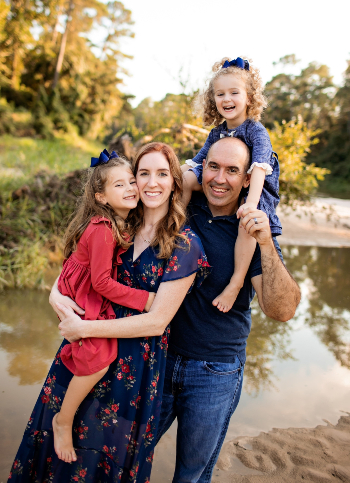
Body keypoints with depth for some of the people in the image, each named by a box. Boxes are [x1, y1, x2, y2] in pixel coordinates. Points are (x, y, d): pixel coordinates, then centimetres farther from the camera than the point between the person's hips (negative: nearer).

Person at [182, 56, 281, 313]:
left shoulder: (256, 131, -13)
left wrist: (250, 204, -43)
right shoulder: (217, 132, 8)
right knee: (185, 178, -14)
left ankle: (235, 284, -25)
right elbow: (197, 164, 12)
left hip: (254, 191, -6)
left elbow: (259, 168, -28)